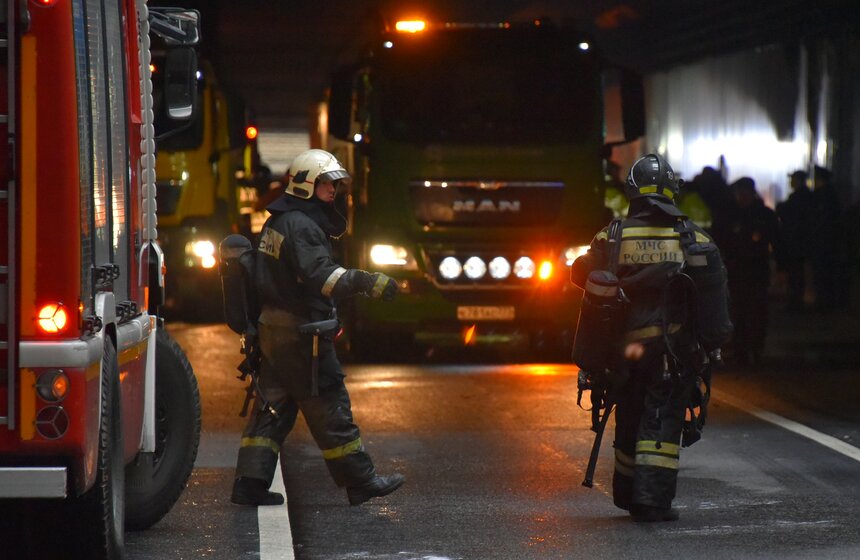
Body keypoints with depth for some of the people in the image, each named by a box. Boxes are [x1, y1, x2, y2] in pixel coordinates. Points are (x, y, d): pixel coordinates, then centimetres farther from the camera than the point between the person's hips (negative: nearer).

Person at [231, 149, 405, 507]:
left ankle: (250, 484, 6)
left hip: (273, 329, 10)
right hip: (300, 330, -10)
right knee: (328, 407, -3)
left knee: (272, 407, 9)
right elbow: (320, 275, -29)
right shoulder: (301, 225, -15)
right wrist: (366, 282, -35)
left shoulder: (277, 222, 17)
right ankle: (360, 481, 4)